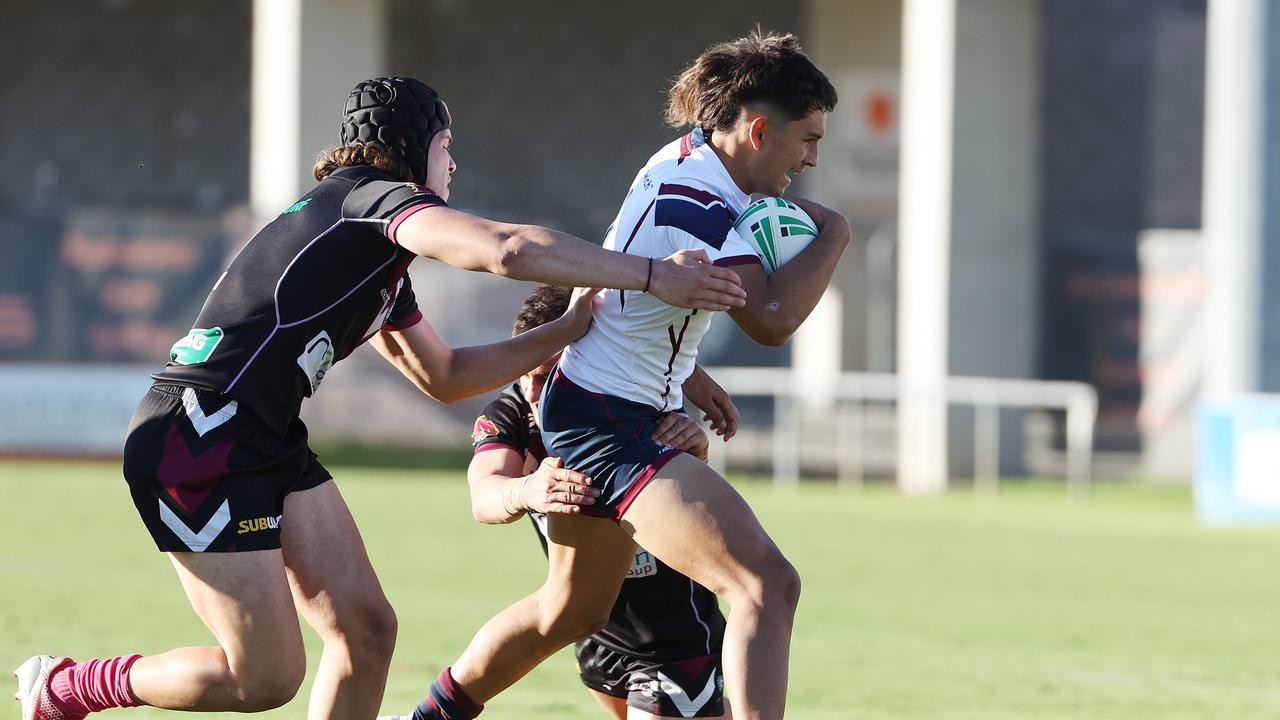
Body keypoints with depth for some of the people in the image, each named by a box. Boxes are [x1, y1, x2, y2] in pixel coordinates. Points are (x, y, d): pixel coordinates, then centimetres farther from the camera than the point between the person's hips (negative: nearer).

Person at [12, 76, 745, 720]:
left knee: (366, 628, 3)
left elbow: (445, 375, 33)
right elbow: (506, 248, -26)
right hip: (197, 445, -10)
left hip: (268, 446, 10)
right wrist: (653, 275, -23)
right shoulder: (381, 198, -9)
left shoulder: (381, 267, 22)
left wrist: (569, 330, 27)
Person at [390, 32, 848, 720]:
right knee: (766, 585, -21)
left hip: (578, 414, 11)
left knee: (571, 609, 28)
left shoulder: (685, 158, 7)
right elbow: (770, 318, -31)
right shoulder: (698, 208, -23)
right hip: (610, 428, -11)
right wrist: (832, 236, -16)